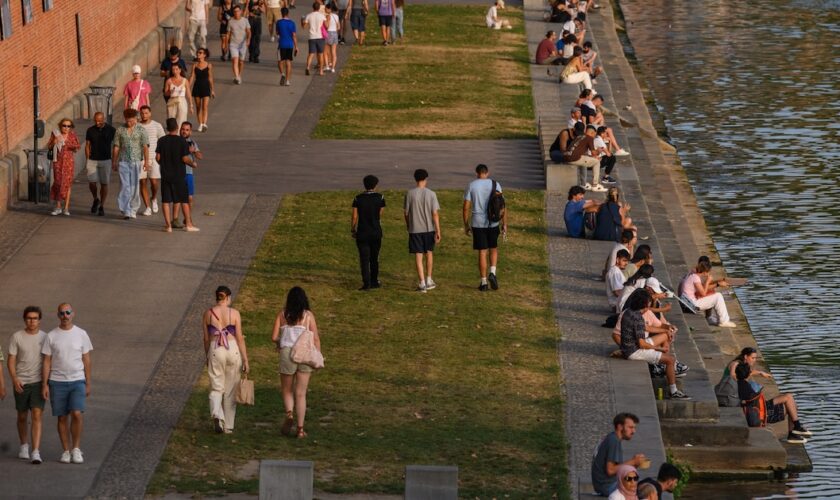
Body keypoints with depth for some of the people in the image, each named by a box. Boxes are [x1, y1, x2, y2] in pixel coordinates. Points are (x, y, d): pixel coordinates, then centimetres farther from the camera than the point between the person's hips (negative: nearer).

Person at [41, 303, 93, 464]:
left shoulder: (81, 334, 3)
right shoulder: (51, 336, 2)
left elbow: (86, 360, 7)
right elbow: (46, 362, 3)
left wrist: (88, 384, 5)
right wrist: (44, 385, -3)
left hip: (77, 380, -1)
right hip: (57, 382, 1)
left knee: (76, 414, -15)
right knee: (62, 418, 4)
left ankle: (76, 449, -3)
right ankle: (66, 451, 11)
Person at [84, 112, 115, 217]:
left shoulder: (111, 130, -2)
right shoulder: (90, 130, 3)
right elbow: (87, 146, 9)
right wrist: (87, 160, 2)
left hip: (105, 161, -1)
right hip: (92, 160, 1)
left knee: (104, 184, -1)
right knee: (91, 182, -7)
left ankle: (101, 207, 8)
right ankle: (96, 199, 21)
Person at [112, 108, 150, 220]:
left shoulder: (141, 131, 1)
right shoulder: (120, 131, 5)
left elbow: (145, 147, -4)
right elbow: (116, 148, 8)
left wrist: (146, 162, -12)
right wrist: (113, 162, 7)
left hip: (137, 161, -1)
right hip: (123, 161, 1)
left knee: (135, 186, 4)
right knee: (125, 185, -6)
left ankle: (133, 210, 16)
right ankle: (126, 211, -7)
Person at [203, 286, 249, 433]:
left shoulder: (208, 313, 0)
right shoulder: (234, 313, -5)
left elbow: (206, 338, 6)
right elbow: (240, 338, -5)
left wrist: (207, 356, 20)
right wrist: (245, 360, 0)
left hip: (215, 351, 0)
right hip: (233, 350, 0)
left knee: (216, 388, 6)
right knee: (230, 390, 11)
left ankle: (217, 415, -22)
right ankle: (228, 426, 17)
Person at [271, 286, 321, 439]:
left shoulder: (282, 315, 3)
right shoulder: (308, 315, 0)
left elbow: (274, 337, -1)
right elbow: (316, 338, -4)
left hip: (286, 353, 0)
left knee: (287, 391, 15)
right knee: (301, 394, 6)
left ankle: (289, 413, -14)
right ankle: (300, 428, 2)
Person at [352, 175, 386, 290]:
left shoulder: (358, 199, -5)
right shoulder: (380, 198, -4)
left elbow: (354, 216, -4)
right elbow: (380, 215, 1)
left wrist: (352, 230, 6)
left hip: (362, 233, -1)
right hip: (376, 232, 1)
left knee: (364, 259, 0)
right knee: (374, 258, 16)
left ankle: (366, 283, -9)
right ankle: (374, 281, 21)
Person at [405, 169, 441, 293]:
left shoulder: (410, 194, -6)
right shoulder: (431, 194, -8)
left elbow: (406, 212, 1)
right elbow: (435, 214, -10)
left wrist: (408, 226, 20)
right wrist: (438, 231, -6)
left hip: (414, 230, -1)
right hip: (429, 229, 1)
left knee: (418, 256, 1)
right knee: (429, 253, 20)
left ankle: (422, 283, -4)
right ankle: (429, 280, 25)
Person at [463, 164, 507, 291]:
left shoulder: (471, 186, -1)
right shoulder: (495, 185, -1)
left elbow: (466, 207, -2)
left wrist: (466, 225, 6)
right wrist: (504, 224, 4)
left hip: (477, 223, 0)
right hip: (493, 223, 0)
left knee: (482, 252, 5)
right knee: (494, 248, 19)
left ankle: (484, 282, 7)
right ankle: (493, 273, -1)